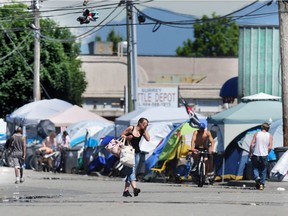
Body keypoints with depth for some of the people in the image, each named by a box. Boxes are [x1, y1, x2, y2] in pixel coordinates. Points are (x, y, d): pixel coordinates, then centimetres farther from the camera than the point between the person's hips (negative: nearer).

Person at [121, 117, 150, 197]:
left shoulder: (142, 132, 7)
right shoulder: (131, 128, -5)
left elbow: (148, 139, -6)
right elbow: (122, 135, 2)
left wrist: (145, 130, -4)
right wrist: (127, 137, -17)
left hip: (137, 152, 6)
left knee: (131, 171, 6)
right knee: (131, 170, -18)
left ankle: (126, 190, 11)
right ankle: (134, 188, -33)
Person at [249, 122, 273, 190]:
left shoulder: (256, 134, 0)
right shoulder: (269, 135, 0)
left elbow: (252, 145, -4)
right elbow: (270, 147, -5)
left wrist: (251, 153, 6)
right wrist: (266, 152, 12)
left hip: (256, 155, 0)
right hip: (264, 155, 0)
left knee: (255, 168, 12)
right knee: (263, 170, 11)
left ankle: (256, 177, -16)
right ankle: (262, 184, 9)